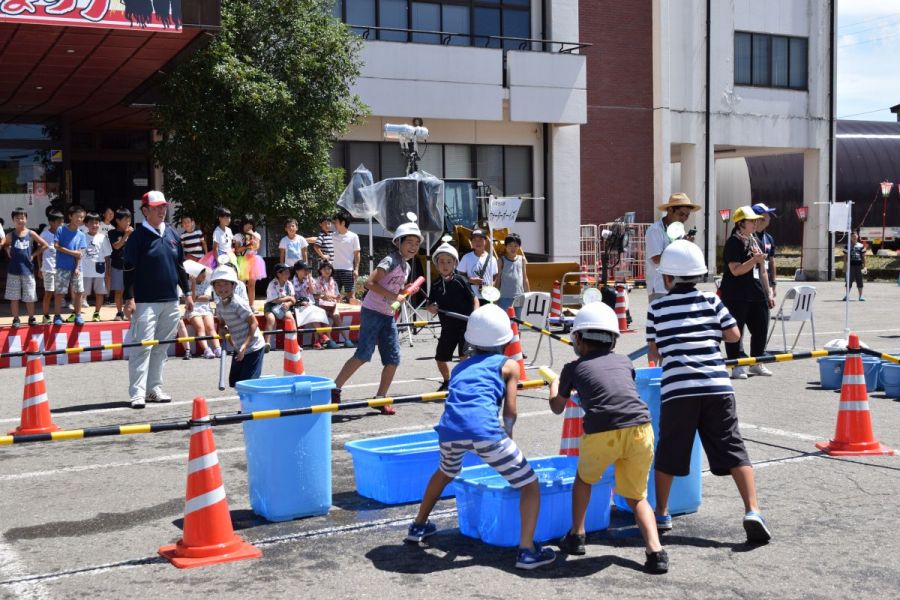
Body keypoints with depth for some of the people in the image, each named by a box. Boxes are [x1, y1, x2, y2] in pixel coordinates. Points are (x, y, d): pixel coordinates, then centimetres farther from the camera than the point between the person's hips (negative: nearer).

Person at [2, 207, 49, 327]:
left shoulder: (31, 234, -1)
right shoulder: (10, 235, -1)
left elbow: (45, 245, 2)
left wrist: (33, 255, 0)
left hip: (28, 270, 0)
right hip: (13, 270, 0)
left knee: (30, 297, 7)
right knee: (14, 297, 4)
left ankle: (31, 318, 19)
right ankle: (16, 319, 13)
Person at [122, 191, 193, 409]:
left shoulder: (172, 234, 13)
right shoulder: (138, 236, -5)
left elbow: (180, 266, 19)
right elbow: (129, 269, -8)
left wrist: (187, 293, 16)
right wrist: (129, 298, -14)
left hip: (170, 301, 6)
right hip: (145, 302, -6)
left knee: (161, 347, 10)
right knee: (142, 347, -8)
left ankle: (154, 389, 19)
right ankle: (137, 393, -6)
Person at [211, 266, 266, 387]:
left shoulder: (238, 303, -21)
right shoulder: (220, 306, 2)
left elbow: (253, 322, -20)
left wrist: (245, 345, -25)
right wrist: (221, 329, -6)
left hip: (253, 348, -8)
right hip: (239, 348, 8)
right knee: (234, 382, 12)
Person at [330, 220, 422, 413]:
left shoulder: (407, 267, 12)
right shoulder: (391, 260, -13)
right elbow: (370, 283, -24)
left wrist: (405, 292, 3)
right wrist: (393, 296, -24)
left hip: (388, 315, 8)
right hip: (372, 311, -8)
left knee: (393, 359, 4)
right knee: (363, 355, -11)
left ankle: (380, 398, 15)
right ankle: (335, 388, 2)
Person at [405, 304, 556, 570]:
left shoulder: (461, 366, 30)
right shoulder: (509, 365, 18)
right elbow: (510, 412, 11)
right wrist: (507, 436, 28)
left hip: (449, 429, 5)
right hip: (484, 430, -5)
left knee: (446, 473, 38)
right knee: (530, 485, 10)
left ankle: (418, 527, 47)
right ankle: (527, 551, -1)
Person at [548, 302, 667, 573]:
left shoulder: (573, 368, 17)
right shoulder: (624, 362, 24)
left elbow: (557, 408, 29)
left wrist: (554, 383, 49)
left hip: (601, 434, -2)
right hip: (640, 429, 2)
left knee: (584, 479, 29)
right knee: (636, 496, 18)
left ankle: (576, 536, 32)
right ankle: (655, 550, 0)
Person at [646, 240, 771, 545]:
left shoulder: (657, 308, 7)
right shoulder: (711, 301, 8)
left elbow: (653, 352, 12)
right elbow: (734, 334, 10)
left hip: (678, 388, 0)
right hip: (717, 386, 1)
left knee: (669, 453, 14)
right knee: (733, 450, 3)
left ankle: (662, 514, 22)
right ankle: (752, 511, -7)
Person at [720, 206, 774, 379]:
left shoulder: (755, 240, 15)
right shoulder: (734, 242, -10)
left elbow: (762, 271, 20)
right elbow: (735, 270, -19)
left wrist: (768, 293, 19)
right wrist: (755, 259, -27)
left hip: (756, 294, 8)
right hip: (736, 296, -8)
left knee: (761, 328, 12)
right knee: (735, 330, -2)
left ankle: (756, 363, 27)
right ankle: (736, 366, 5)